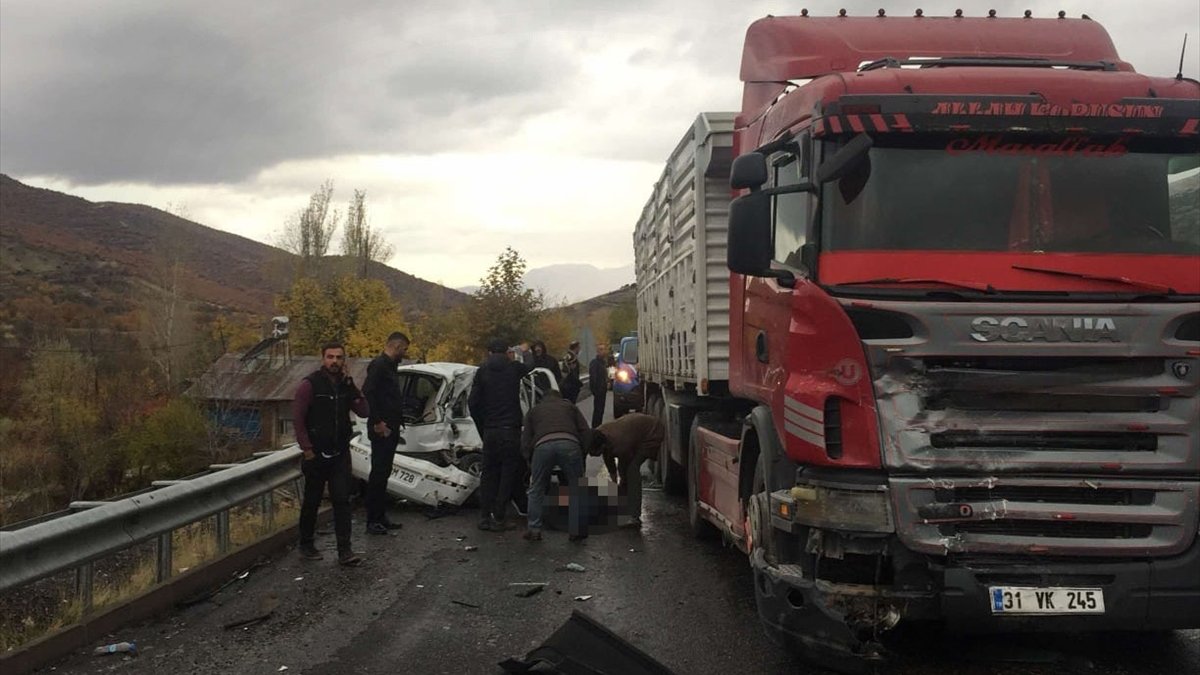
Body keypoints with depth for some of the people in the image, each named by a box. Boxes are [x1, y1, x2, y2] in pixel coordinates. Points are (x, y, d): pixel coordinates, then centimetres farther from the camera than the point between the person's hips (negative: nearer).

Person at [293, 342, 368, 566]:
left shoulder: (346, 384, 6)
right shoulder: (310, 384, -10)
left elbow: (364, 411, 0)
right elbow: (297, 418, -10)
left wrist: (351, 387, -11)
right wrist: (307, 448, -12)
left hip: (340, 453, 4)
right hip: (317, 454, -4)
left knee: (342, 500, -2)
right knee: (311, 501, 9)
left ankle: (344, 551, -1)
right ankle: (306, 544, 26)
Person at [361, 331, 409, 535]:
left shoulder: (390, 366, 18)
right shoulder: (379, 365, -13)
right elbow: (368, 392, -22)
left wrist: (398, 421, 14)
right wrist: (378, 423, -21)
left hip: (391, 429, 10)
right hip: (382, 429, -10)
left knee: (383, 473, 13)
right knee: (378, 474, -7)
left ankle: (381, 517, 20)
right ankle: (372, 521, -3)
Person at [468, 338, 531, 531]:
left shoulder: (483, 370, 4)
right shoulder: (515, 367, 1)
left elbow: (473, 402, 3)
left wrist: (482, 428, 12)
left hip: (490, 430, 2)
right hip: (511, 429, -2)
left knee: (489, 473, 13)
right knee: (508, 474, 5)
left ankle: (484, 516, 11)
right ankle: (498, 518, 0)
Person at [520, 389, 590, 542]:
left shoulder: (533, 411, 34)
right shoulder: (569, 406, 34)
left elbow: (525, 441, 28)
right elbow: (585, 431, 22)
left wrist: (531, 459, 38)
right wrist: (582, 455, 30)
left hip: (542, 445, 0)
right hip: (569, 443, 0)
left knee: (536, 490, 16)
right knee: (576, 488, 13)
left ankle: (534, 530, 11)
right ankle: (576, 530, 12)